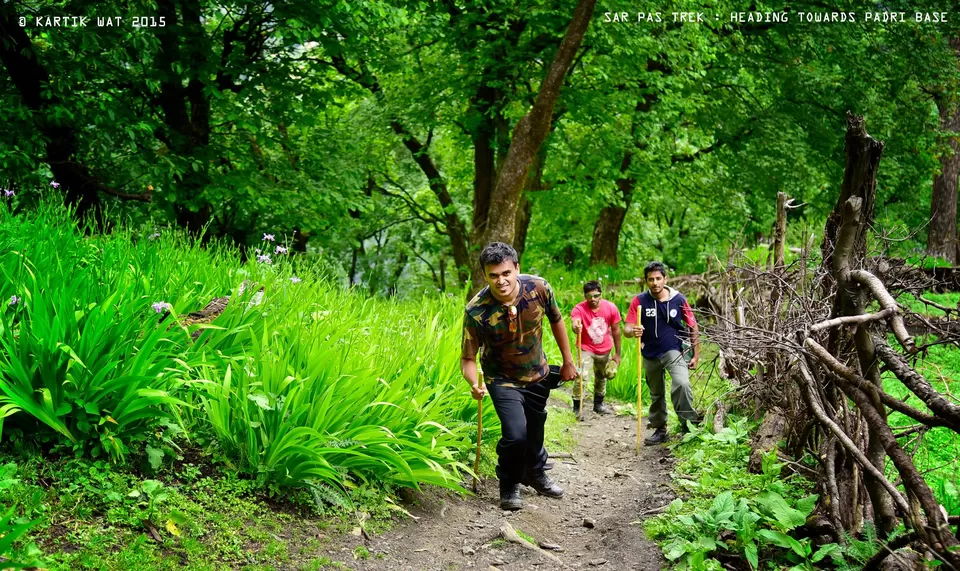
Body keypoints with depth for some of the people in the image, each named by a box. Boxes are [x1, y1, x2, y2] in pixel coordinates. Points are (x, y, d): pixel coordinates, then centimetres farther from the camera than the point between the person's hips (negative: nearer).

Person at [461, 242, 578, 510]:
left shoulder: (538, 288, -23)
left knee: (535, 429, 23)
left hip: (537, 375, 4)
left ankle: (535, 473, 52)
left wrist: (568, 361, 4)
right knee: (516, 434, -19)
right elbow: (468, 357, -23)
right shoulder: (476, 311, -32)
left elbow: (556, 320, -3)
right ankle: (509, 486, 11)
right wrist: (474, 383, -44)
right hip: (503, 380, -4)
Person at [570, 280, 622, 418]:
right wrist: (576, 328, -67)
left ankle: (598, 404, 39)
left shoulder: (611, 308, -15)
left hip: (604, 350, 3)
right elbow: (575, 325, -42)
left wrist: (617, 353, -1)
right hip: (586, 349, -3)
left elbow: (616, 331, -5)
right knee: (582, 377, -18)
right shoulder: (579, 309, -23)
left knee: (601, 377, 19)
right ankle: (576, 408, -7)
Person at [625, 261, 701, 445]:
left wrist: (696, 355, 0)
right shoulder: (639, 301, -8)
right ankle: (660, 430, 33)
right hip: (650, 355, 2)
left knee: (681, 383, -28)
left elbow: (693, 328, 1)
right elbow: (627, 328, -11)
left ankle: (688, 423, -13)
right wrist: (633, 332, -36)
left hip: (673, 351, -2)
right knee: (656, 394, 16)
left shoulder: (678, 299, -8)